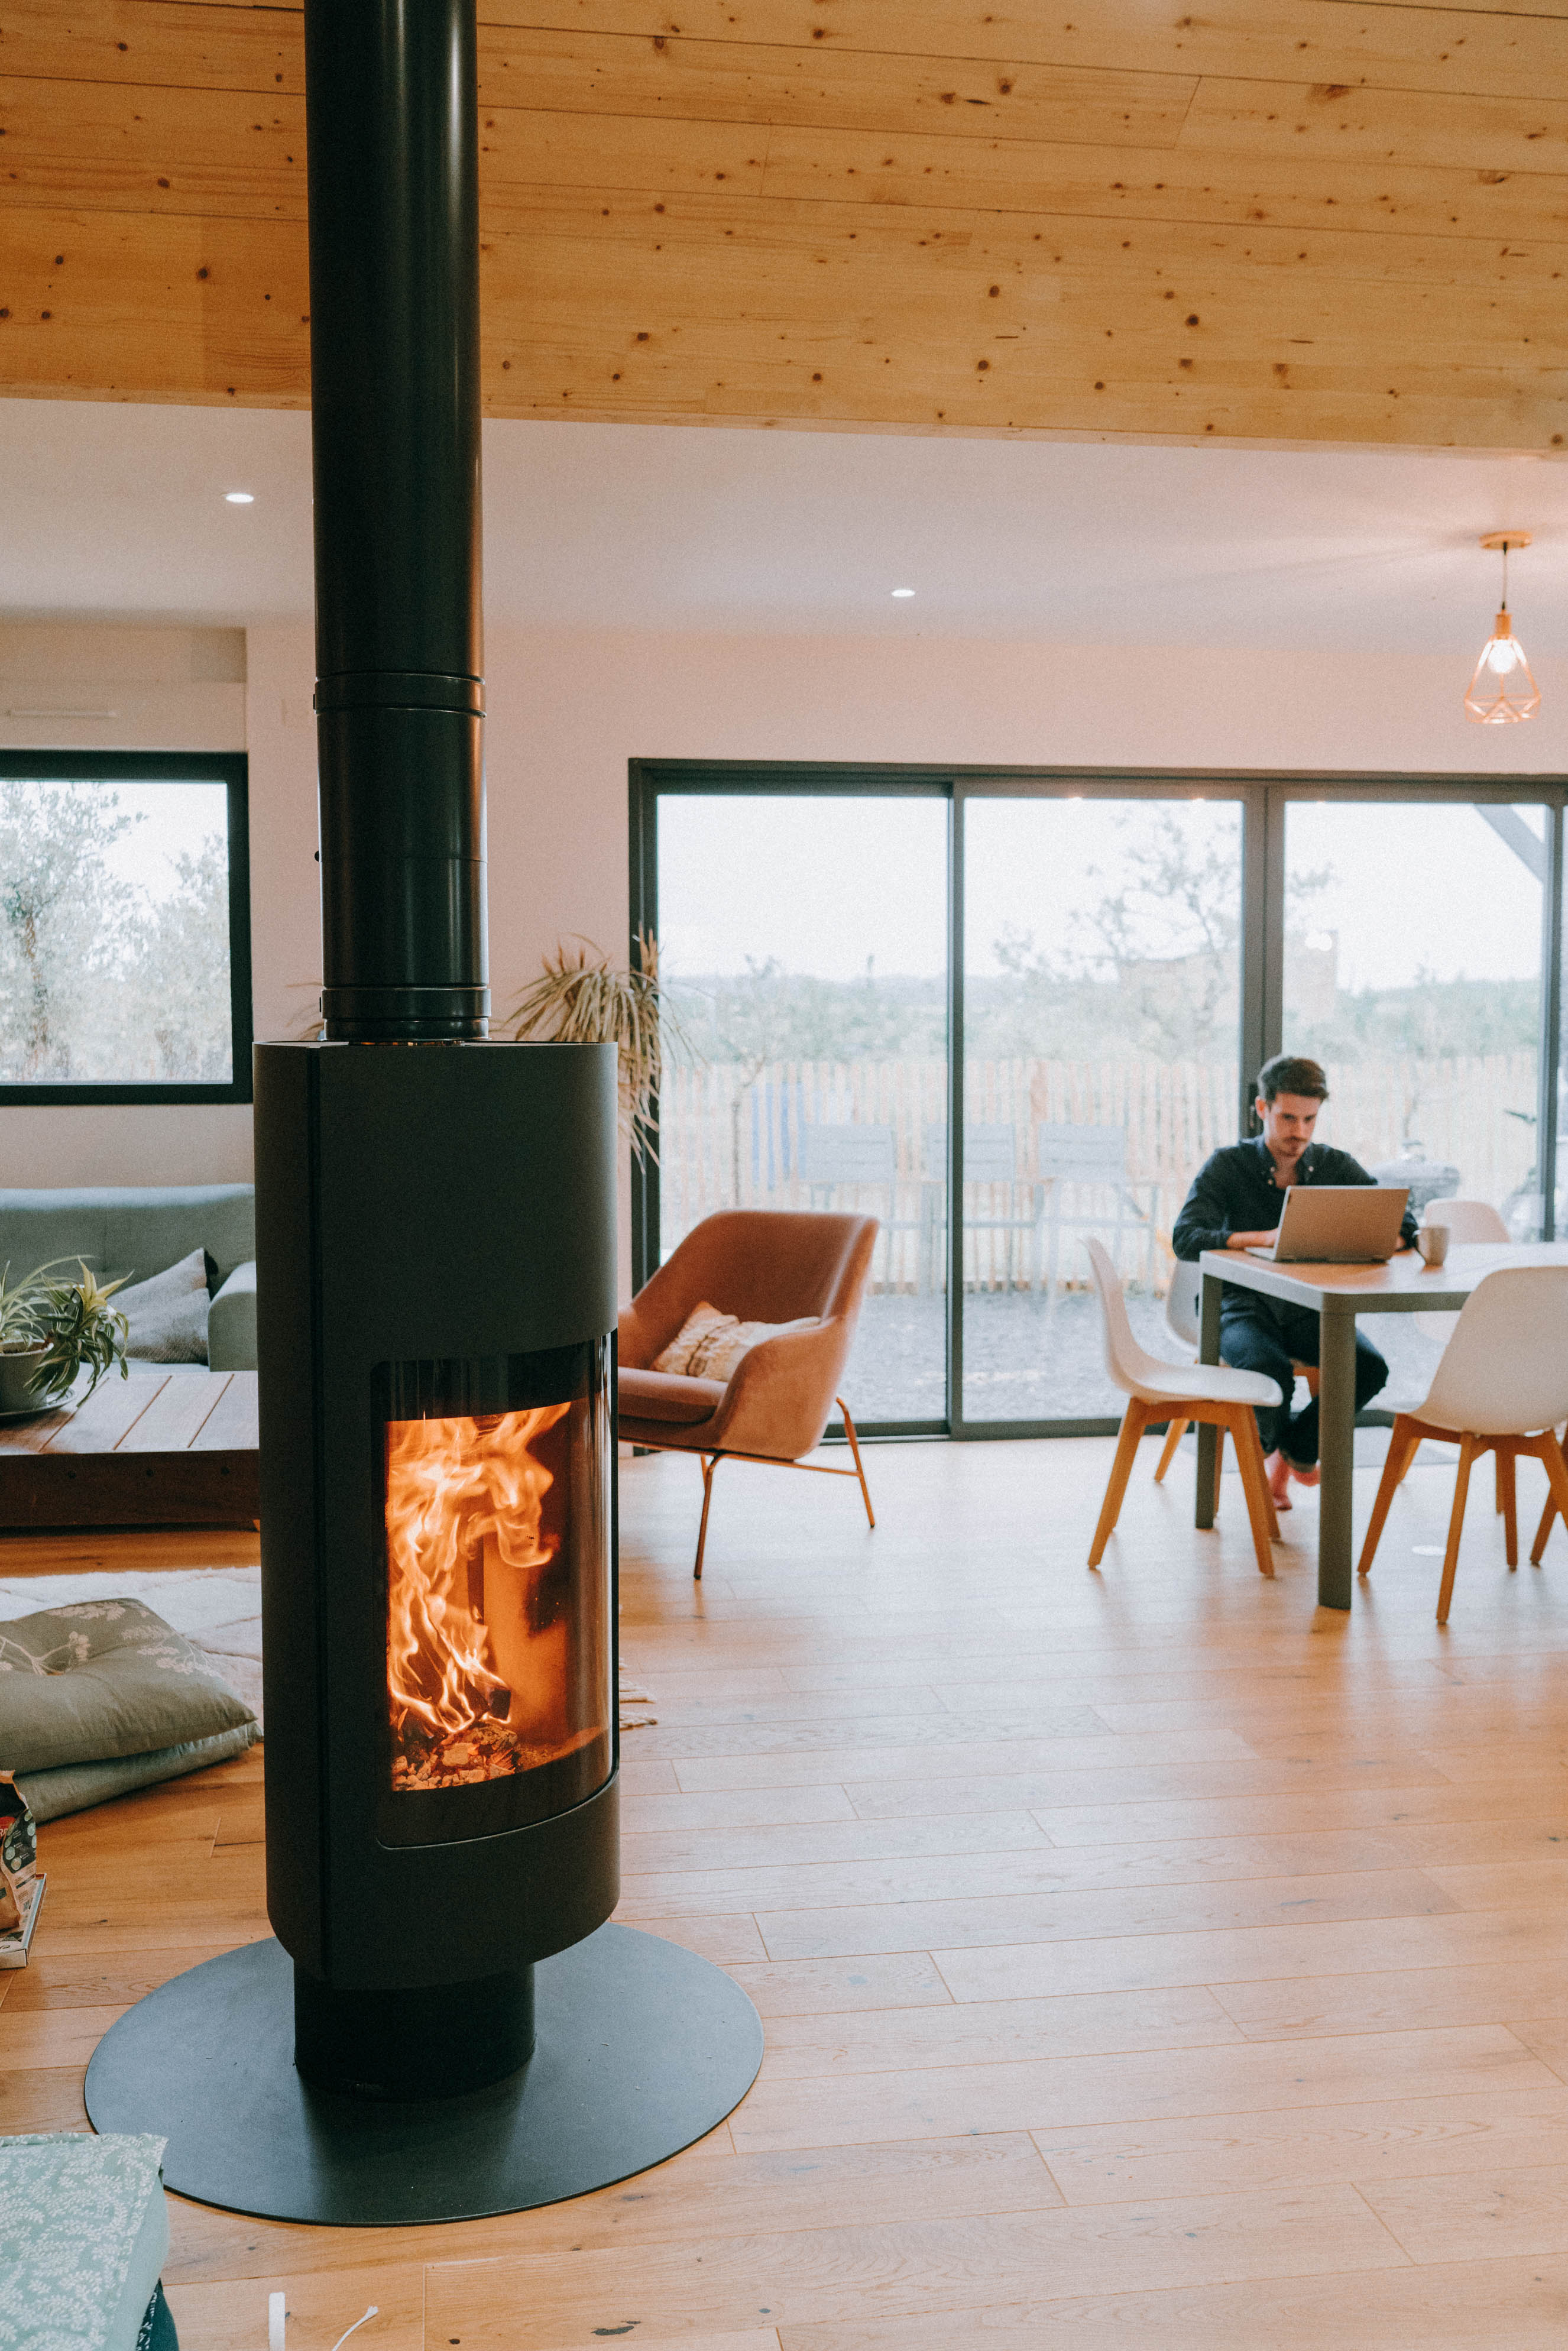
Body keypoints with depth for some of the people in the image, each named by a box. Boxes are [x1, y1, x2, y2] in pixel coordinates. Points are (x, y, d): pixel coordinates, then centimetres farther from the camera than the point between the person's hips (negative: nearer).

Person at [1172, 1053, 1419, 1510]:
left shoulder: (1337, 1167, 4)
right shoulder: (1227, 1166, -4)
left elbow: (1404, 1227, 0)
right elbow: (1186, 1238, -18)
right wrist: (1262, 1238, -32)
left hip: (1308, 1307, 3)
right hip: (1243, 1305, -3)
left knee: (1370, 1368, -26)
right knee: (1269, 1369, -34)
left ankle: (1297, 1446, 6)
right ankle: (1271, 1446, 5)